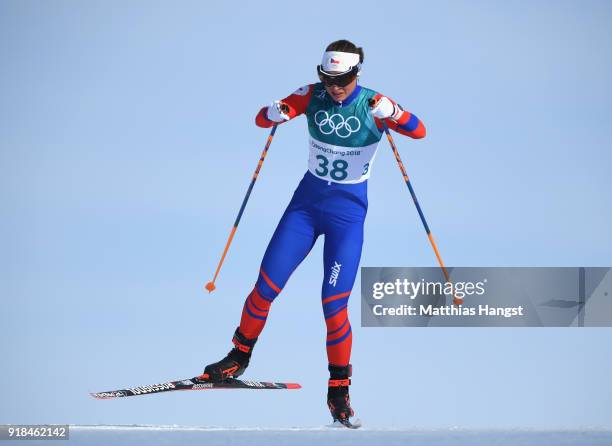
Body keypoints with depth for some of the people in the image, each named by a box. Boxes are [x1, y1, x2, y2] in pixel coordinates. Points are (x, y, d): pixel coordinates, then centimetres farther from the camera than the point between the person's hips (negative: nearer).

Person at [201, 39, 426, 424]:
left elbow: (419, 131, -23)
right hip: (307, 202, 3)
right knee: (266, 287, -2)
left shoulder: (372, 105, -13)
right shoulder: (312, 97, -5)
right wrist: (276, 114, -25)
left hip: (348, 212, -3)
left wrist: (390, 113, -42)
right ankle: (240, 356, 21)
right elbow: (261, 120, -1)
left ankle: (339, 388, 8)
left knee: (334, 306, -9)